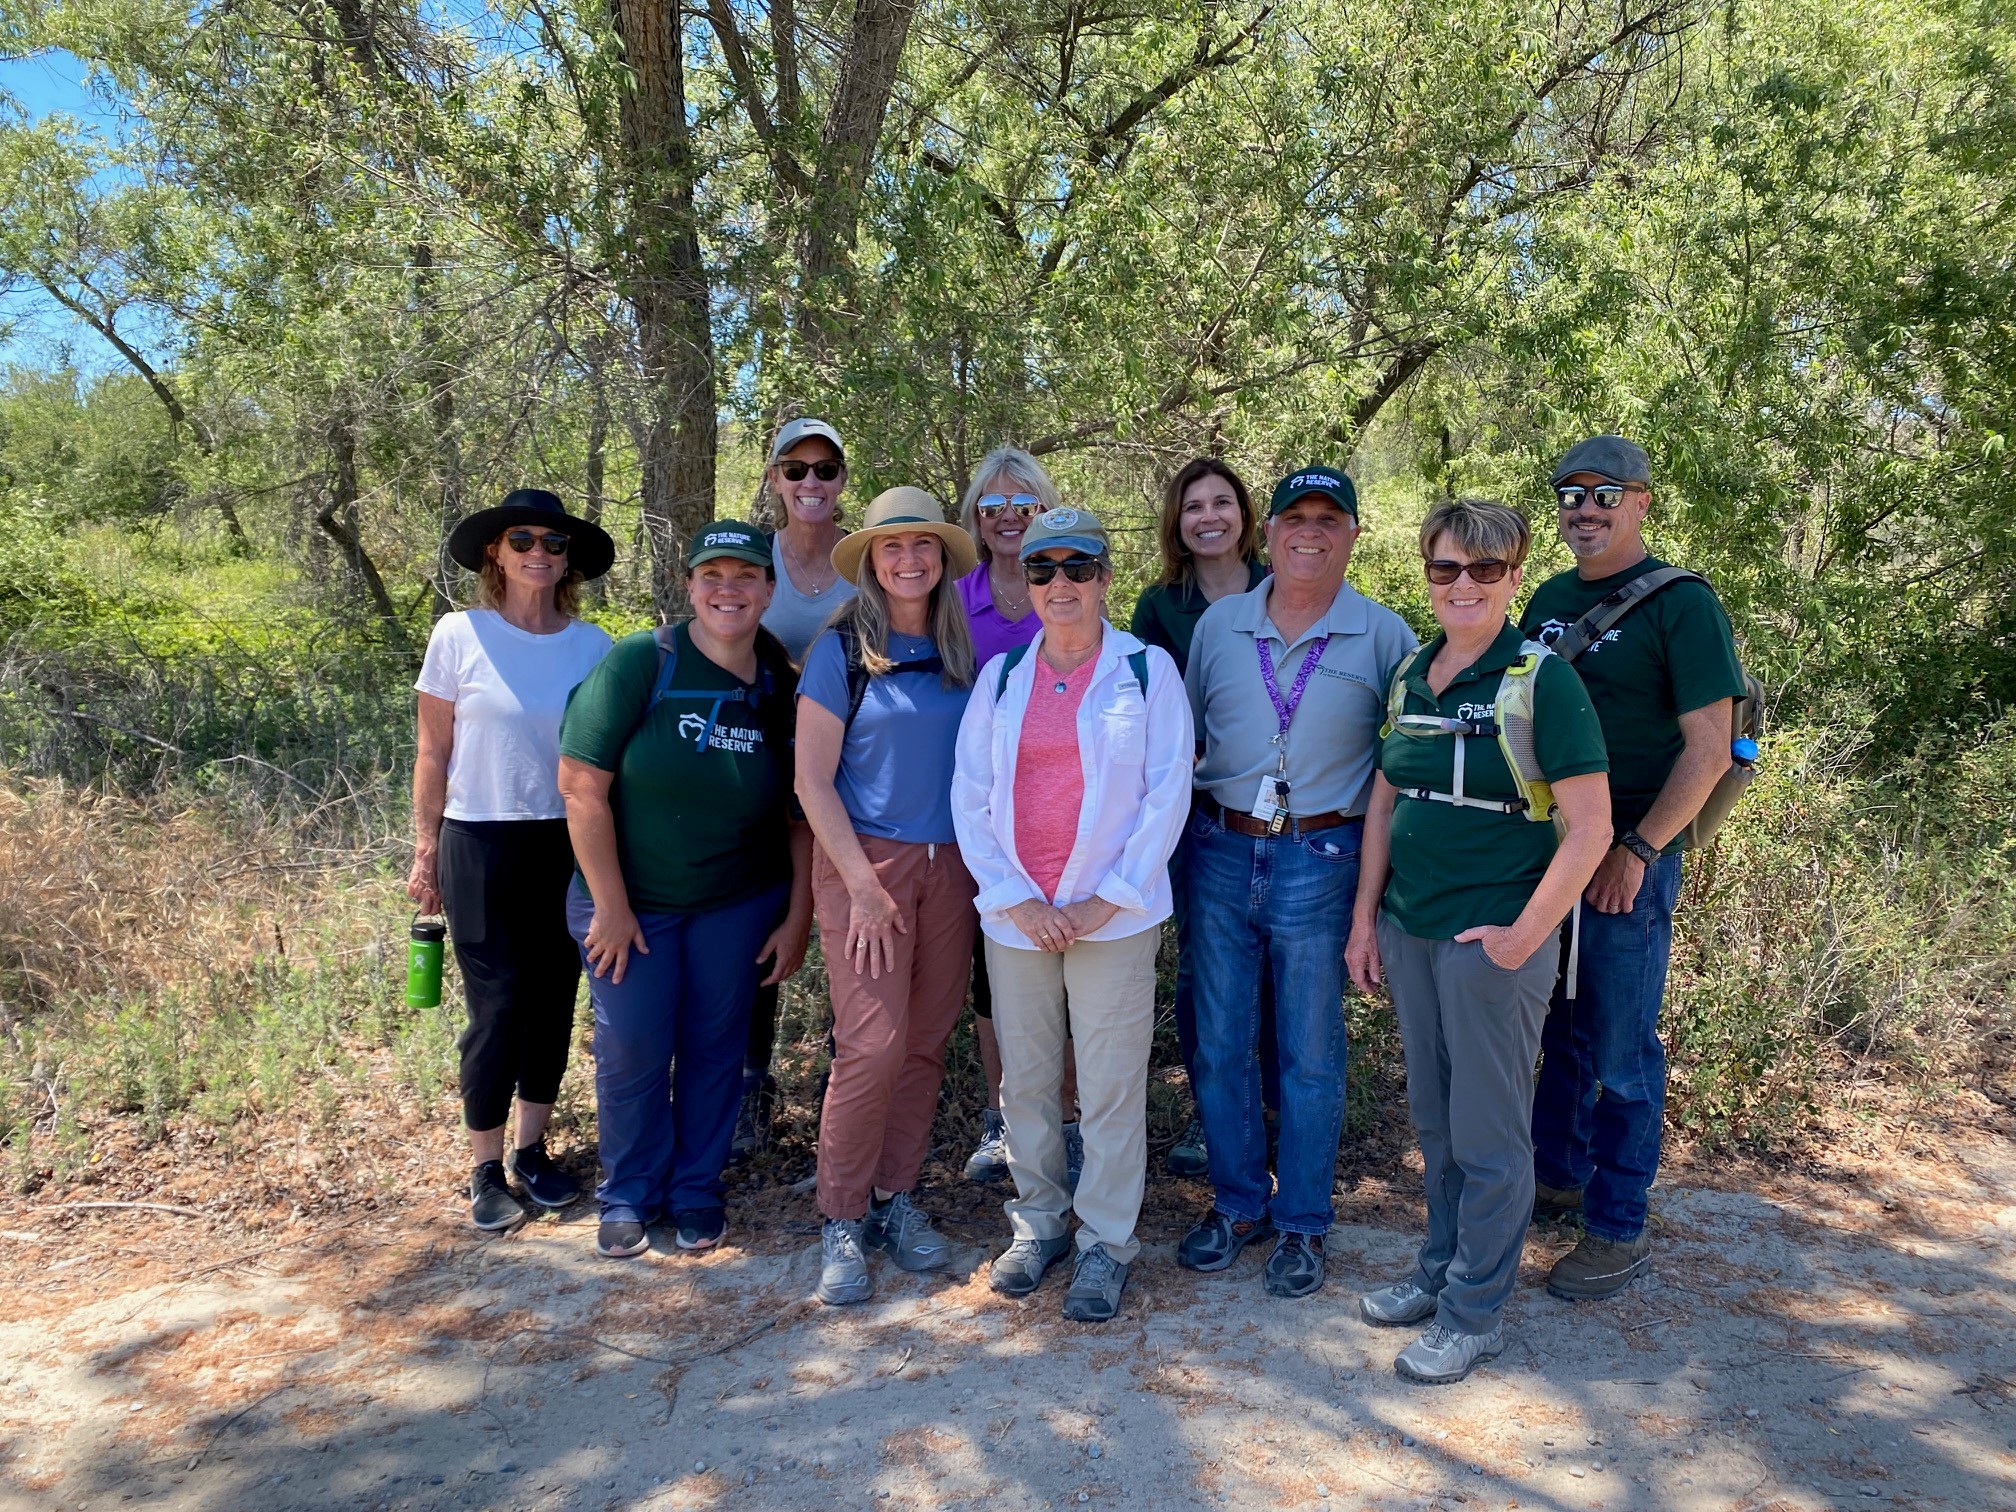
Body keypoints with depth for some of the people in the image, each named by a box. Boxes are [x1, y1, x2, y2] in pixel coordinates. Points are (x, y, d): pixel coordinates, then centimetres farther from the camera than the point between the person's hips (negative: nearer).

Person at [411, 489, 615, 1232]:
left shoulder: (592, 645, 1)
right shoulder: (460, 635, -4)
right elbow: (433, 753, 0)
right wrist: (426, 850, 0)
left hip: (568, 845, 3)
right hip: (482, 844, -2)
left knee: (553, 1001, 10)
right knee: (496, 1008, 0)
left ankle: (532, 1148, 27)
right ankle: (486, 1170, 16)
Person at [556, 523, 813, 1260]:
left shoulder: (782, 688, -6)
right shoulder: (640, 663, -16)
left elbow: (801, 816, 0)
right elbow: (582, 785, -17)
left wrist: (797, 917, -2)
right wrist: (611, 907, -15)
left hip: (738, 903, 2)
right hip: (628, 899, -2)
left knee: (715, 1046, 12)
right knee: (633, 1052, 6)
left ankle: (696, 1189, 33)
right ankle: (629, 1194, 29)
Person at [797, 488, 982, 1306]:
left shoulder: (961, 655, 8)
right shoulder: (842, 649, -5)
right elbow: (812, 779, -7)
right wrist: (863, 883, -11)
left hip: (949, 864, 4)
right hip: (865, 860, -4)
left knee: (925, 1043, 8)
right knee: (872, 1044, -9)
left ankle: (896, 1199, 23)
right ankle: (841, 1221, 7)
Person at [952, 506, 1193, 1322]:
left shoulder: (1148, 669, 0)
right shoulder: (1000, 676, 7)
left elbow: (1167, 794, -4)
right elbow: (969, 795, 5)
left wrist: (1108, 898, -9)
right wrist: (1013, 898, -5)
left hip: (1114, 913, -3)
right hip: (1014, 912, 3)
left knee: (1112, 1087, 3)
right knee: (1023, 1079, 12)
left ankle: (1106, 1241, 20)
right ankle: (1038, 1220, 30)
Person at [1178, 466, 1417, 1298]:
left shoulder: (1384, 636, -1)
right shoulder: (1218, 625, 6)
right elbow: (1183, 738, 14)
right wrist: (1174, 842, 9)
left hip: (1320, 861, -2)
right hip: (1219, 854, 3)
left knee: (1310, 1055, 8)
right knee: (1218, 1043, 10)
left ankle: (1301, 1222, 25)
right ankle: (1237, 1202, 29)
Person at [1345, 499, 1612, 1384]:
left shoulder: (1540, 681, -11)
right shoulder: (1409, 676, 8)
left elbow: (1590, 827, -14)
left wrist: (1523, 936, -15)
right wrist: (1365, 919, 10)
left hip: (1492, 939, -6)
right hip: (1409, 933, 6)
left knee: (1487, 1132, 6)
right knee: (1432, 1118, 18)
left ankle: (1475, 1312, 22)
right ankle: (1440, 1268, 37)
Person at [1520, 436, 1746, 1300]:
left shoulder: (1682, 604, -10)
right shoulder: (1549, 599, 10)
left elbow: (1709, 749, -14)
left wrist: (1638, 849, -17)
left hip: (1629, 861, -6)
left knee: (1619, 1049, 3)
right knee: (1560, 1028, 17)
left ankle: (1619, 1231, 16)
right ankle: (1558, 1177, 34)